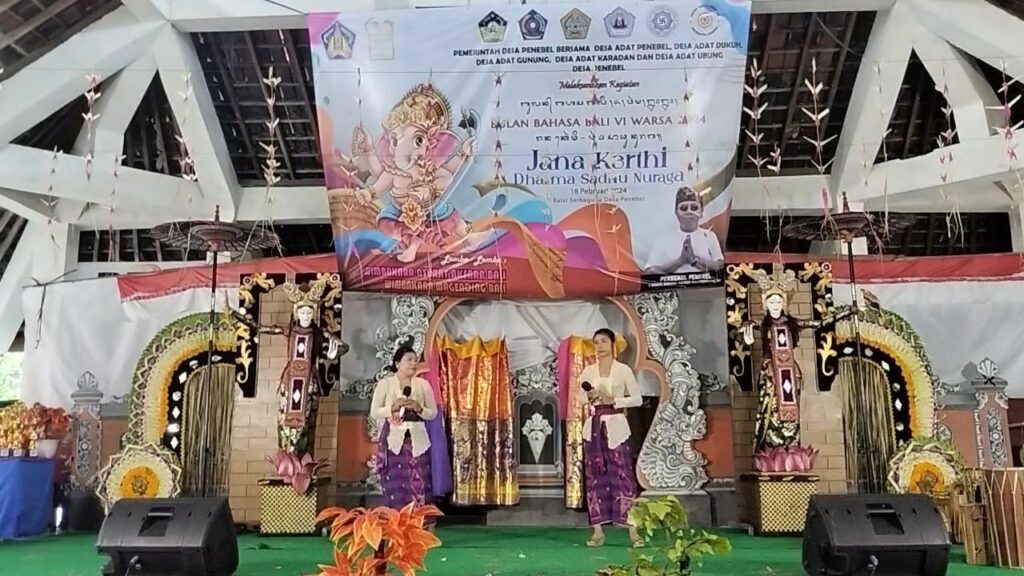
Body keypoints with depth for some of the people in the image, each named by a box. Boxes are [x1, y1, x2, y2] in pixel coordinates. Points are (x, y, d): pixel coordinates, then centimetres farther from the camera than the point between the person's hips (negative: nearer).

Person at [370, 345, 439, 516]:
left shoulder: (423, 384, 8)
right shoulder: (385, 383, 3)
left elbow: (433, 413, 9)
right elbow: (374, 412, 1)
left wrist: (419, 408, -9)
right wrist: (393, 407, -14)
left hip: (417, 440, 2)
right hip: (393, 440, -2)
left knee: (419, 486, -2)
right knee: (394, 486, -4)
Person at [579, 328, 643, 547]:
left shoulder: (623, 370, 0)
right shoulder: (588, 371, 8)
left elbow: (637, 398, 0)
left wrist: (613, 400, -12)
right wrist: (589, 398, -9)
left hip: (616, 426, -3)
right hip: (594, 426, 3)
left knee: (623, 474, -6)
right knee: (595, 476, 3)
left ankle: (633, 530, -2)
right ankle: (598, 530, 8)